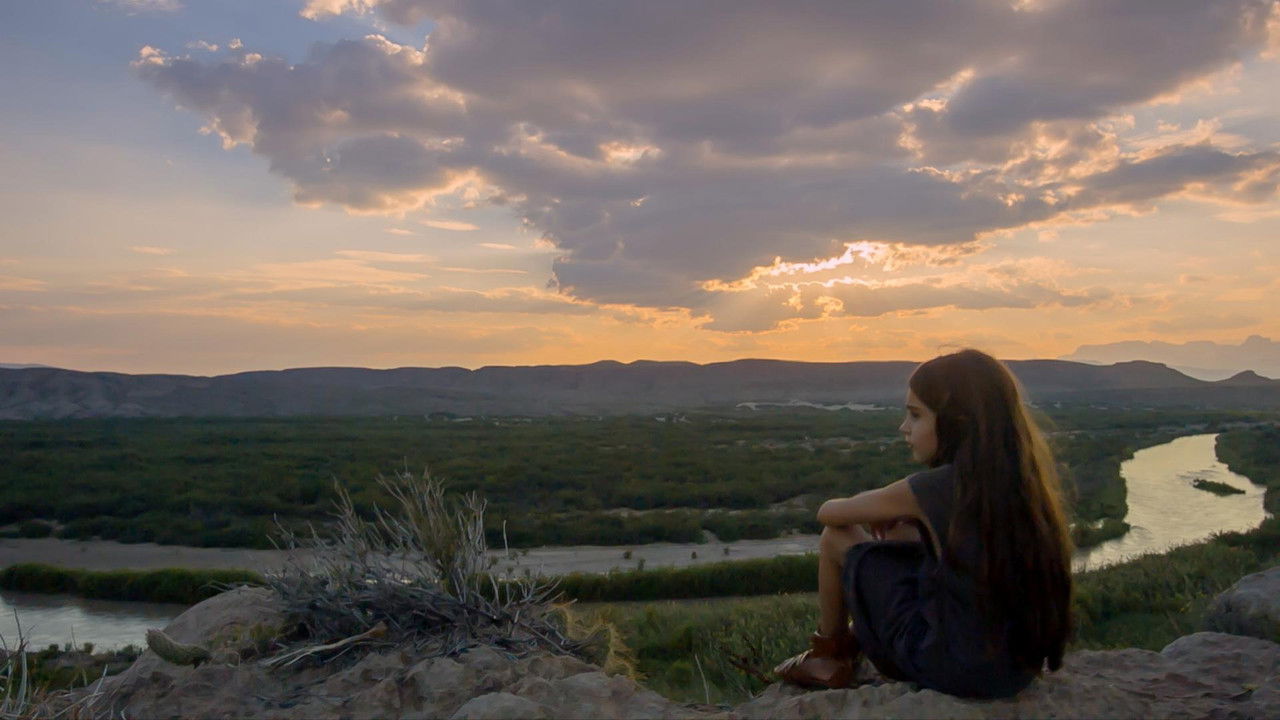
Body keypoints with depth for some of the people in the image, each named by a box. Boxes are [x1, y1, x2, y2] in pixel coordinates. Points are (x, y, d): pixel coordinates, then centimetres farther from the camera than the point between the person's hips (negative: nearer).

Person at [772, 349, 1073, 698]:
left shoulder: (934, 487, -19)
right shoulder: (1025, 479, -1)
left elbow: (828, 512, -4)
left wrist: (875, 511, 16)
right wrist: (898, 513, 11)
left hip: (952, 668, -7)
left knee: (837, 538, 3)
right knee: (902, 535, 23)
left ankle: (829, 658, 24)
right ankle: (850, 645, 39)